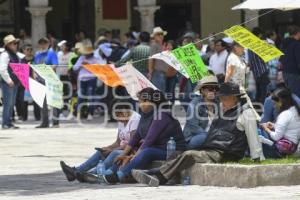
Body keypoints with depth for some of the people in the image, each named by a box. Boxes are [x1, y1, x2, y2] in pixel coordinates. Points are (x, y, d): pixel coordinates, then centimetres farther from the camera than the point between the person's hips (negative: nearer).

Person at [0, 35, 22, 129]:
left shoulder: (16, 55, 18)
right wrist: (9, 80, -19)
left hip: (15, 82, 9)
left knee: (12, 103, 11)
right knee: (8, 103, -8)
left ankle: (9, 123, 16)